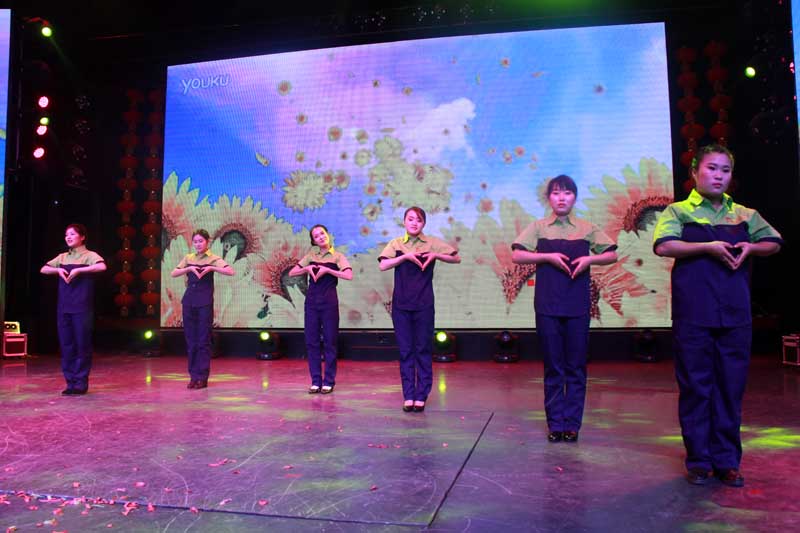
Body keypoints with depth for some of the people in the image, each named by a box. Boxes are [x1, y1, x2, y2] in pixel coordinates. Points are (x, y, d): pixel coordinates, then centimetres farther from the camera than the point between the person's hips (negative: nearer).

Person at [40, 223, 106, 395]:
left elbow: (102, 266, -22)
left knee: (82, 344, -1)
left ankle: (81, 383, 7)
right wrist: (59, 270, -3)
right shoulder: (62, 257, 14)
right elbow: (44, 269, 15)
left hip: (82, 307, -5)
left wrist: (78, 270, -22)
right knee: (66, 345, 7)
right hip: (63, 307, 5)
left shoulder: (89, 255, -3)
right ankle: (71, 382, 16)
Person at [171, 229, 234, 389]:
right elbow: (173, 274, 2)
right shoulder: (188, 258, 11)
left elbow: (230, 271, -17)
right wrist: (189, 268, -11)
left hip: (205, 302, -4)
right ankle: (193, 376, 16)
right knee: (190, 339, 7)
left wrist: (211, 268, -24)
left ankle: (202, 377, 6)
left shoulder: (213, 258, -2)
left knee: (203, 340, -1)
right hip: (189, 301, 4)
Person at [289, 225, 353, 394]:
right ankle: (315, 381, 13)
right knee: (311, 341, 4)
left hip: (329, 301, -3)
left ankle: (329, 381, 9)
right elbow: (291, 273, 10)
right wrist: (307, 269, -7)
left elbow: (349, 275, -15)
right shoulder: (311, 255, 11)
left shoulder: (337, 256, 1)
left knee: (330, 341, 1)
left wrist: (327, 270, -16)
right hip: (312, 299, 3)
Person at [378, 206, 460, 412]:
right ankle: (408, 396, 10)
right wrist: (406, 256, -14)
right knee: (405, 350, 4)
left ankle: (421, 396, 9)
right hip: (401, 304, 1)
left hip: (424, 304, -1)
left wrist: (435, 255, -9)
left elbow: (457, 258, 6)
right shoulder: (396, 243, 6)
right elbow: (383, 265, -7)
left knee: (423, 350, 2)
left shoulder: (432, 243, 3)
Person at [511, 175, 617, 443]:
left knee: (576, 367, 4)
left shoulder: (587, 229, 9)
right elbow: (517, 255, -1)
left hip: (578, 306, 1)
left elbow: (612, 255, 12)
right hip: (548, 305, -1)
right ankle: (555, 423, 12)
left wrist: (589, 259, -6)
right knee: (553, 367, 4)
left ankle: (572, 423, 12)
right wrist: (549, 256, -11)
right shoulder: (538, 227, 6)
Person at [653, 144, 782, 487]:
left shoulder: (744, 215, 15)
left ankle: (727, 461, 19)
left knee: (731, 389, 7)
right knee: (696, 388, 3)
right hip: (693, 316, -3)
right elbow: (663, 246, -12)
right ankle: (699, 461, 14)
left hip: (735, 315, 4)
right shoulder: (679, 211, 3)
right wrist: (708, 247, -16)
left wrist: (749, 248, -1)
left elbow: (773, 243, 18)